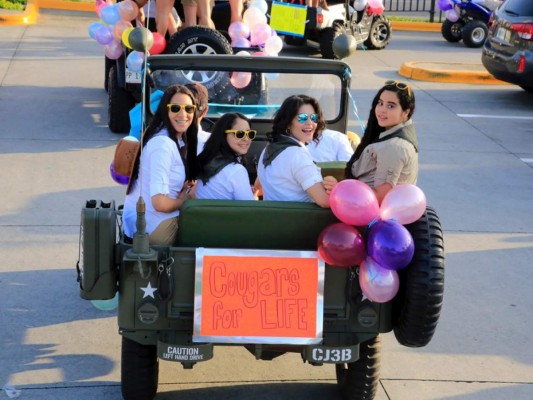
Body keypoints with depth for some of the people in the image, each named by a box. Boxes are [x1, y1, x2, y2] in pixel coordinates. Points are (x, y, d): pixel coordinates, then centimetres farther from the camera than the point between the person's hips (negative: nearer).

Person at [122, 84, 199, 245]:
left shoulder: (179, 139, 7)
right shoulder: (163, 144, -22)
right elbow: (160, 202, -29)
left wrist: (183, 191, -3)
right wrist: (183, 200, -9)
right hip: (154, 228, -9)